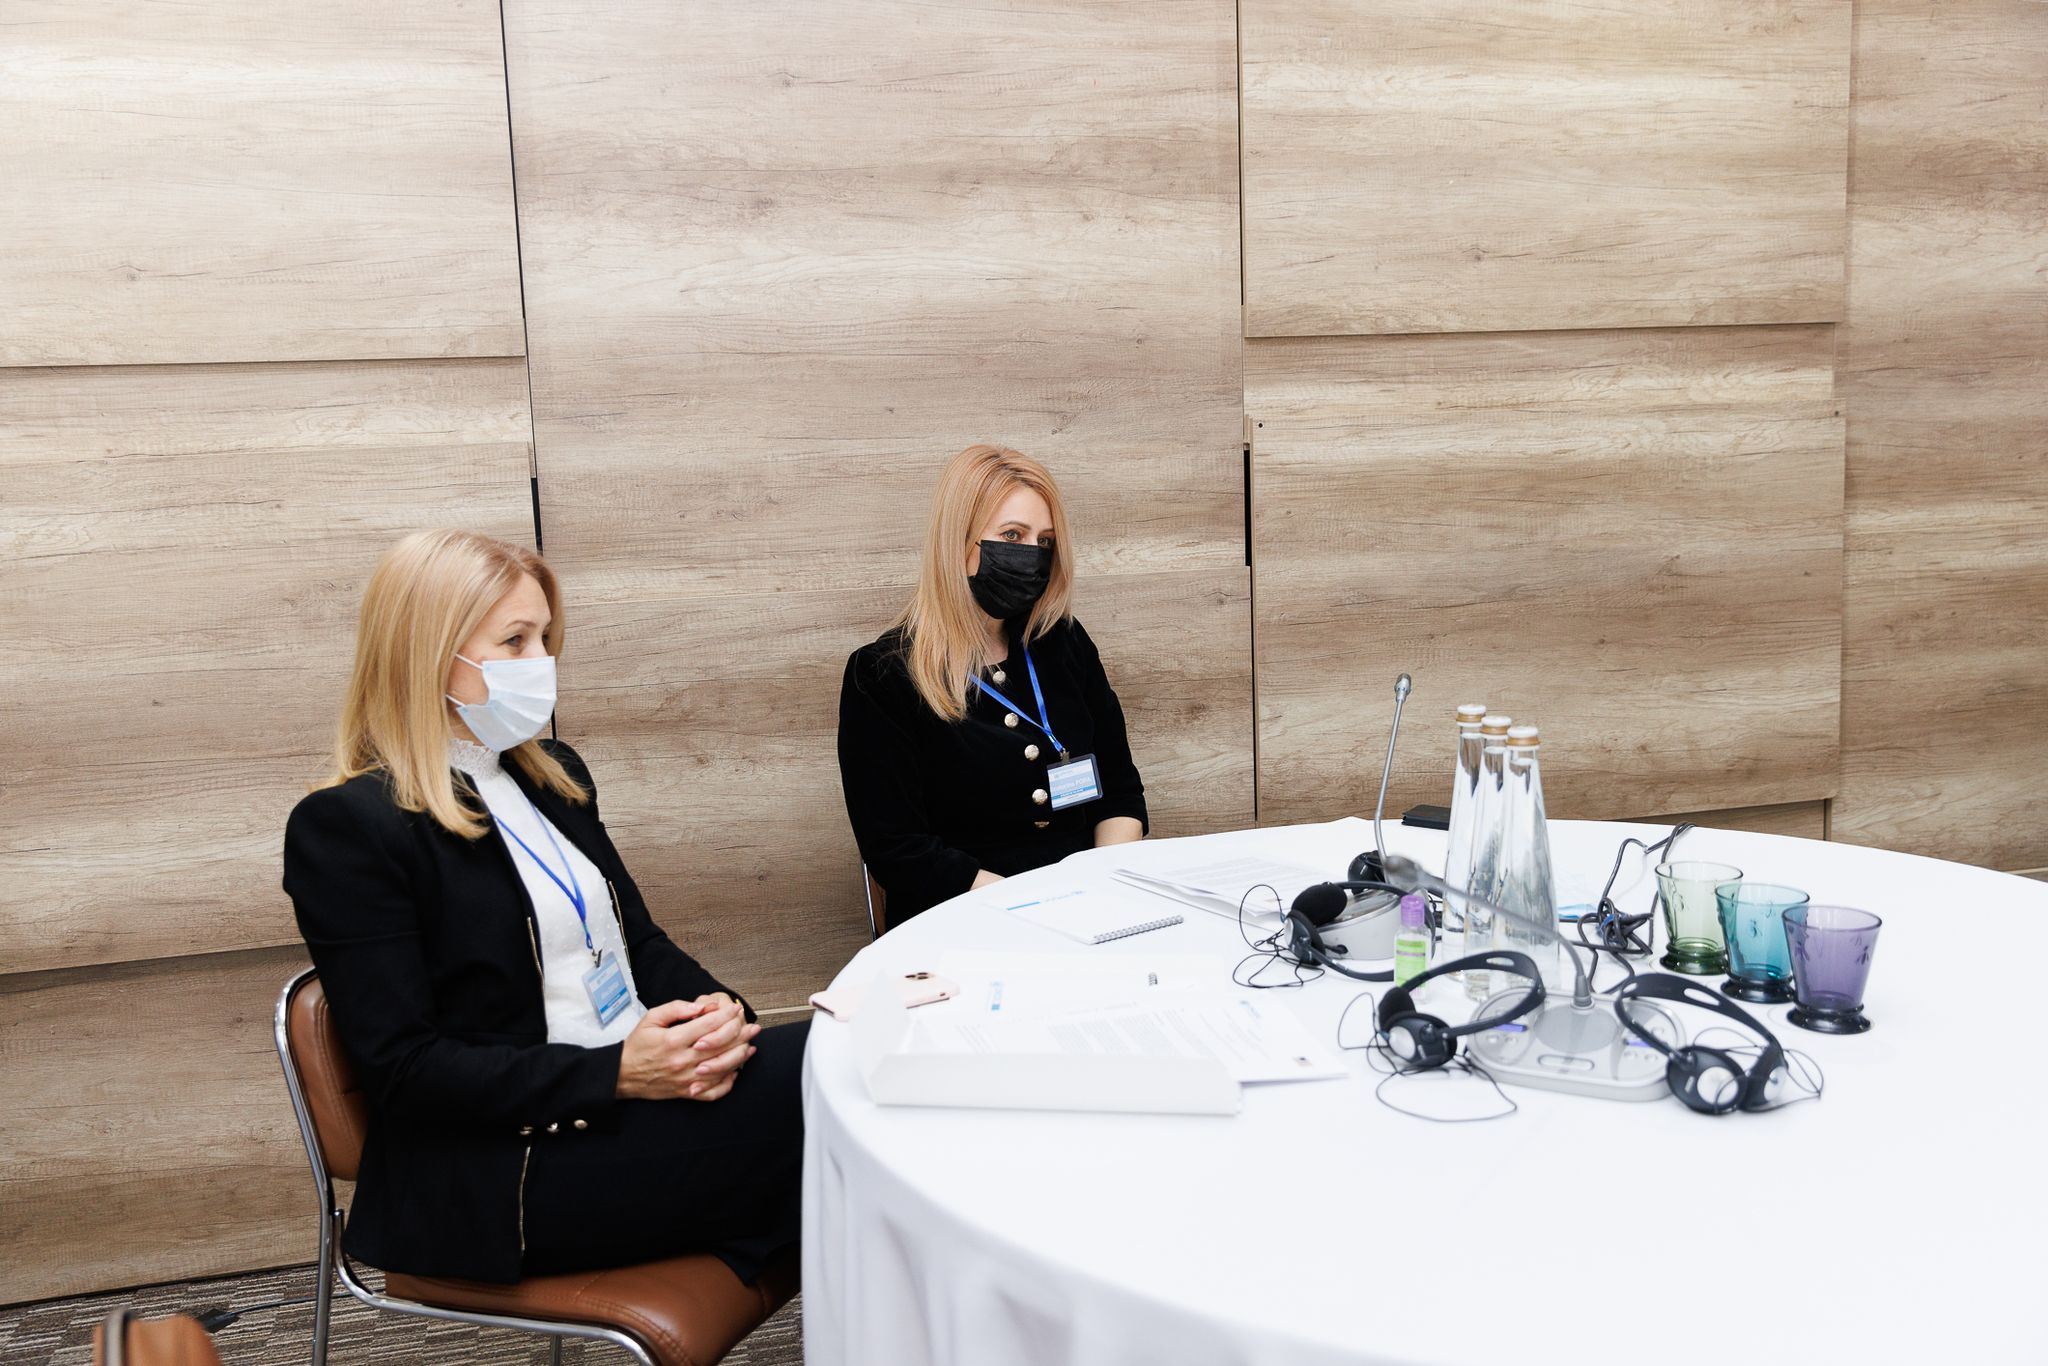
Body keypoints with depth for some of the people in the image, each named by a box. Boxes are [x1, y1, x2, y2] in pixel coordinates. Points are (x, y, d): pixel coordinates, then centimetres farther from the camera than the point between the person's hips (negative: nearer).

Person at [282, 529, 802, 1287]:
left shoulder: (551, 774, 15)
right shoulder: (344, 827, -9)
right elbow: (403, 1071, -13)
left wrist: (717, 1011, -6)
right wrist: (614, 1074, -21)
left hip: (643, 1093, 7)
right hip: (504, 1174, -7)